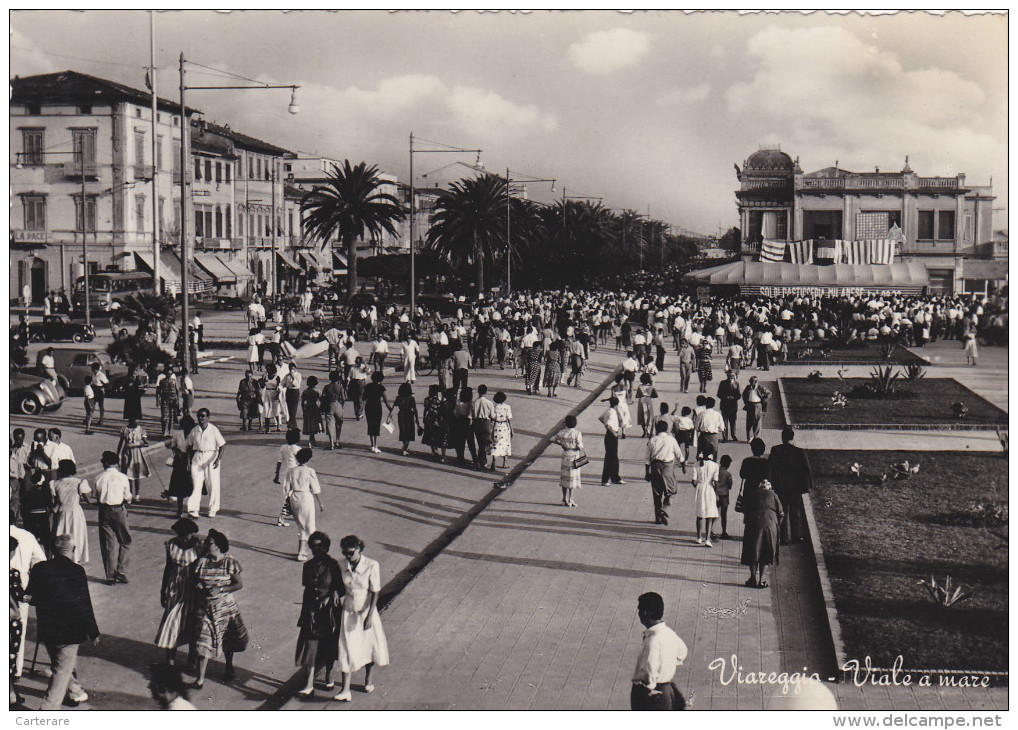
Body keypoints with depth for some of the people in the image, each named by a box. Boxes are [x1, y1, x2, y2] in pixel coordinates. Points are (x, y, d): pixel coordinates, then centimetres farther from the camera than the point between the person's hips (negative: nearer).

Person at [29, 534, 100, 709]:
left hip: (46, 629, 5)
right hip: (69, 629, -5)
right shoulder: (76, 571, -16)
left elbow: (32, 598, 8)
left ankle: (76, 692, 47)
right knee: (63, 670, 3)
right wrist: (93, 632, -5)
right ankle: (48, 709, -4)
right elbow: (84, 605, -14)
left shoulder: (39, 569, -3)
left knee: (63, 663, 27)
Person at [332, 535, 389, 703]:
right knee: (347, 650, -2)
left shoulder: (372, 566, -16)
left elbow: (375, 593, -14)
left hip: (367, 611, -2)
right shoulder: (342, 566, -5)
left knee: (369, 646, 13)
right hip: (349, 612, 2)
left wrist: (369, 616, -16)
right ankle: (345, 691, -3)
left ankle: (368, 680, 37)